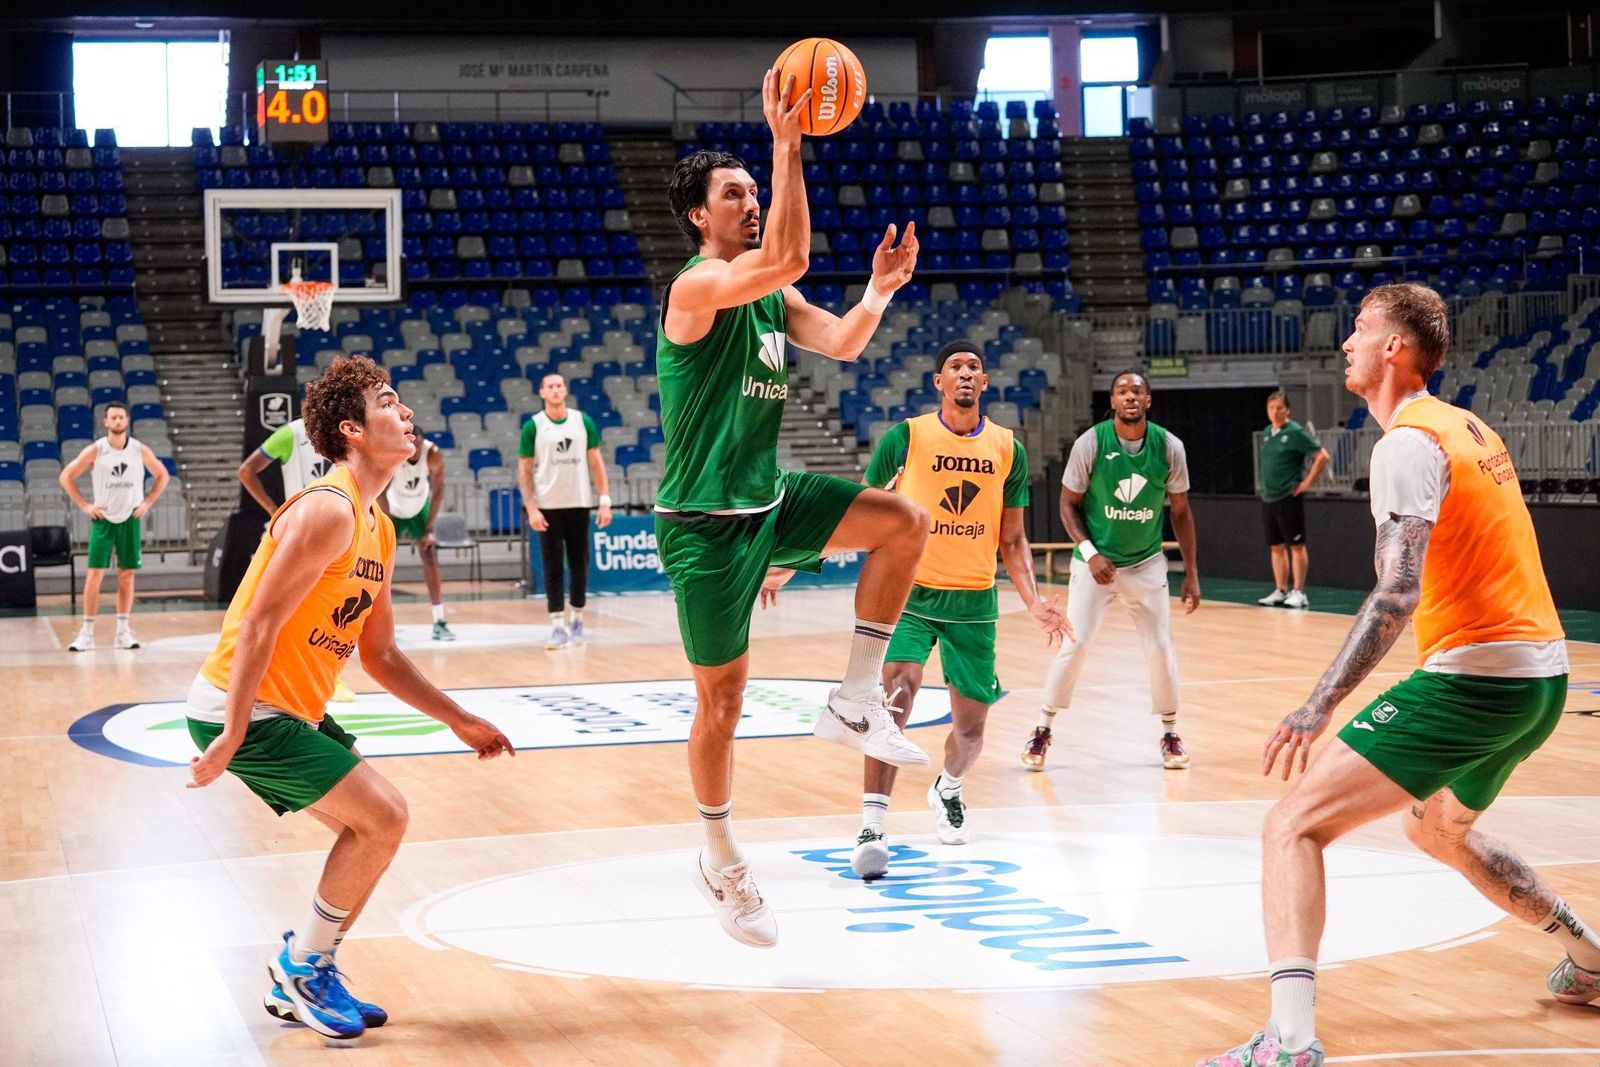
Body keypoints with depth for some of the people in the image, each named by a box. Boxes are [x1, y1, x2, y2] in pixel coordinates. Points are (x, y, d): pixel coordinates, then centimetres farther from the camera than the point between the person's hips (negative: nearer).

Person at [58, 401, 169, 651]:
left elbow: (162, 475, 12)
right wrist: (84, 506, -6)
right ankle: (87, 633, -2)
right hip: (103, 520, -2)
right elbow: (66, 477, 0)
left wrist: (147, 502, 1)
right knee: (94, 575, -6)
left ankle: (123, 631, 10)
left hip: (130, 520, 2)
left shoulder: (140, 451, -2)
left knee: (127, 576, 4)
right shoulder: (95, 450, -7)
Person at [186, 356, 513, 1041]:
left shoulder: (378, 528, 11)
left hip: (290, 711, 10)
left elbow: (380, 656, 18)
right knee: (382, 817, -12)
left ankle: (301, 982, 22)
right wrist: (230, 738, -24)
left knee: (374, 826, 13)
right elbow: (259, 625, -23)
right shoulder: (328, 510, -19)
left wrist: (459, 721, 18)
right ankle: (301, 965, 4)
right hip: (241, 708, -10)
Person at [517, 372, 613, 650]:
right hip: (548, 507, -2)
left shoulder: (583, 421, 4)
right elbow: (524, 470, -2)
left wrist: (605, 499, -2)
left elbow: (596, 462, 6)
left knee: (579, 564, 6)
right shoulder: (533, 426, -2)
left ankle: (577, 621, 19)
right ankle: (558, 626, -1)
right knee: (553, 567, -2)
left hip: (579, 504, 2)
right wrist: (531, 508, -11)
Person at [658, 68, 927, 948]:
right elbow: (789, 258, -35)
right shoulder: (697, 288, -17)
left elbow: (841, 344, 3)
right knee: (722, 699, 1)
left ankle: (854, 703, -2)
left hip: (772, 500, 7)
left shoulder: (772, 298, 10)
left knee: (904, 524, -9)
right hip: (705, 523, -7)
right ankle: (721, 862, 20)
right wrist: (787, 144, -36)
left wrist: (880, 289, -12)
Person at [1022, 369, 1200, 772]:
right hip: (1095, 561, -2)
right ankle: (1042, 731, 9)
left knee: (1161, 648, 1)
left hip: (1147, 563, 2)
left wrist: (1191, 572, 1)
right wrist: (1090, 553, -17)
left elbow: (1181, 511, 2)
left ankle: (1170, 734, 19)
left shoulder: (1169, 447, -8)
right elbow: (1069, 503, -4)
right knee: (1074, 646, -6)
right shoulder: (1090, 443, -14)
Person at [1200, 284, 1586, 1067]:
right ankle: (1586, 959, 43)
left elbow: (1397, 595, -24)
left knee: (1294, 826, -14)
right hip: (1543, 674, 9)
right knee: (1437, 828, 35)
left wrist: (1319, 707, -29)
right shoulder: (1470, 429, 15)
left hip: (1476, 675, -9)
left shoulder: (1408, 445, -13)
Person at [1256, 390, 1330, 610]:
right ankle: (1280, 591, 17)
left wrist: (1308, 482, -11)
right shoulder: (1267, 433, 11)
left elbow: (1322, 456, -12)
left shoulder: (1295, 432, -10)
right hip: (1268, 498, 7)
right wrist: (1266, 486, 14)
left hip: (1289, 498, -7)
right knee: (1276, 547, 11)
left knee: (1296, 545, -2)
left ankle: (1299, 592, 0)